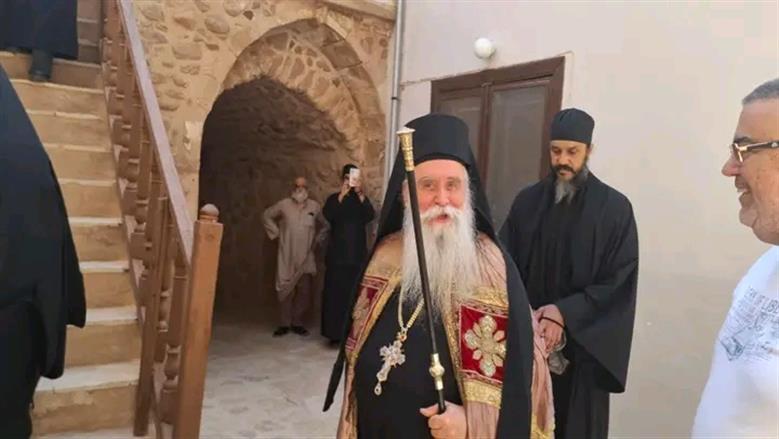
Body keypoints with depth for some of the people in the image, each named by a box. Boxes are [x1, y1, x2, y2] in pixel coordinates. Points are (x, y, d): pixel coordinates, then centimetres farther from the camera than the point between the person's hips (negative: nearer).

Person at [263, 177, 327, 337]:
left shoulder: (315, 206, 1)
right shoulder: (284, 204, -2)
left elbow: (326, 224, 15)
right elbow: (267, 215, 11)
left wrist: (317, 238, 7)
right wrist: (276, 232, 4)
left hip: (306, 256, 1)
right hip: (287, 255, -1)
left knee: (304, 290, 1)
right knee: (285, 289, 2)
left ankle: (297, 323, 13)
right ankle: (285, 324, 11)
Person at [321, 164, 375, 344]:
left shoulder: (362, 199, 10)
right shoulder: (334, 198, 8)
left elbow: (370, 216, -9)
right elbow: (328, 215, -11)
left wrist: (360, 194, -20)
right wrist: (342, 195, -20)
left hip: (357, 254, 1)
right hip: (337, 255, 0)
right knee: (335, 293, -5)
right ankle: (335, 333, 0)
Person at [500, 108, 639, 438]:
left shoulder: (615, 208, -5)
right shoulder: (527, 201, 4)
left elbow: (620, 283, -9)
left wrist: (564, 313, -20)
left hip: (583, 348, -2)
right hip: (527, 341, 2)